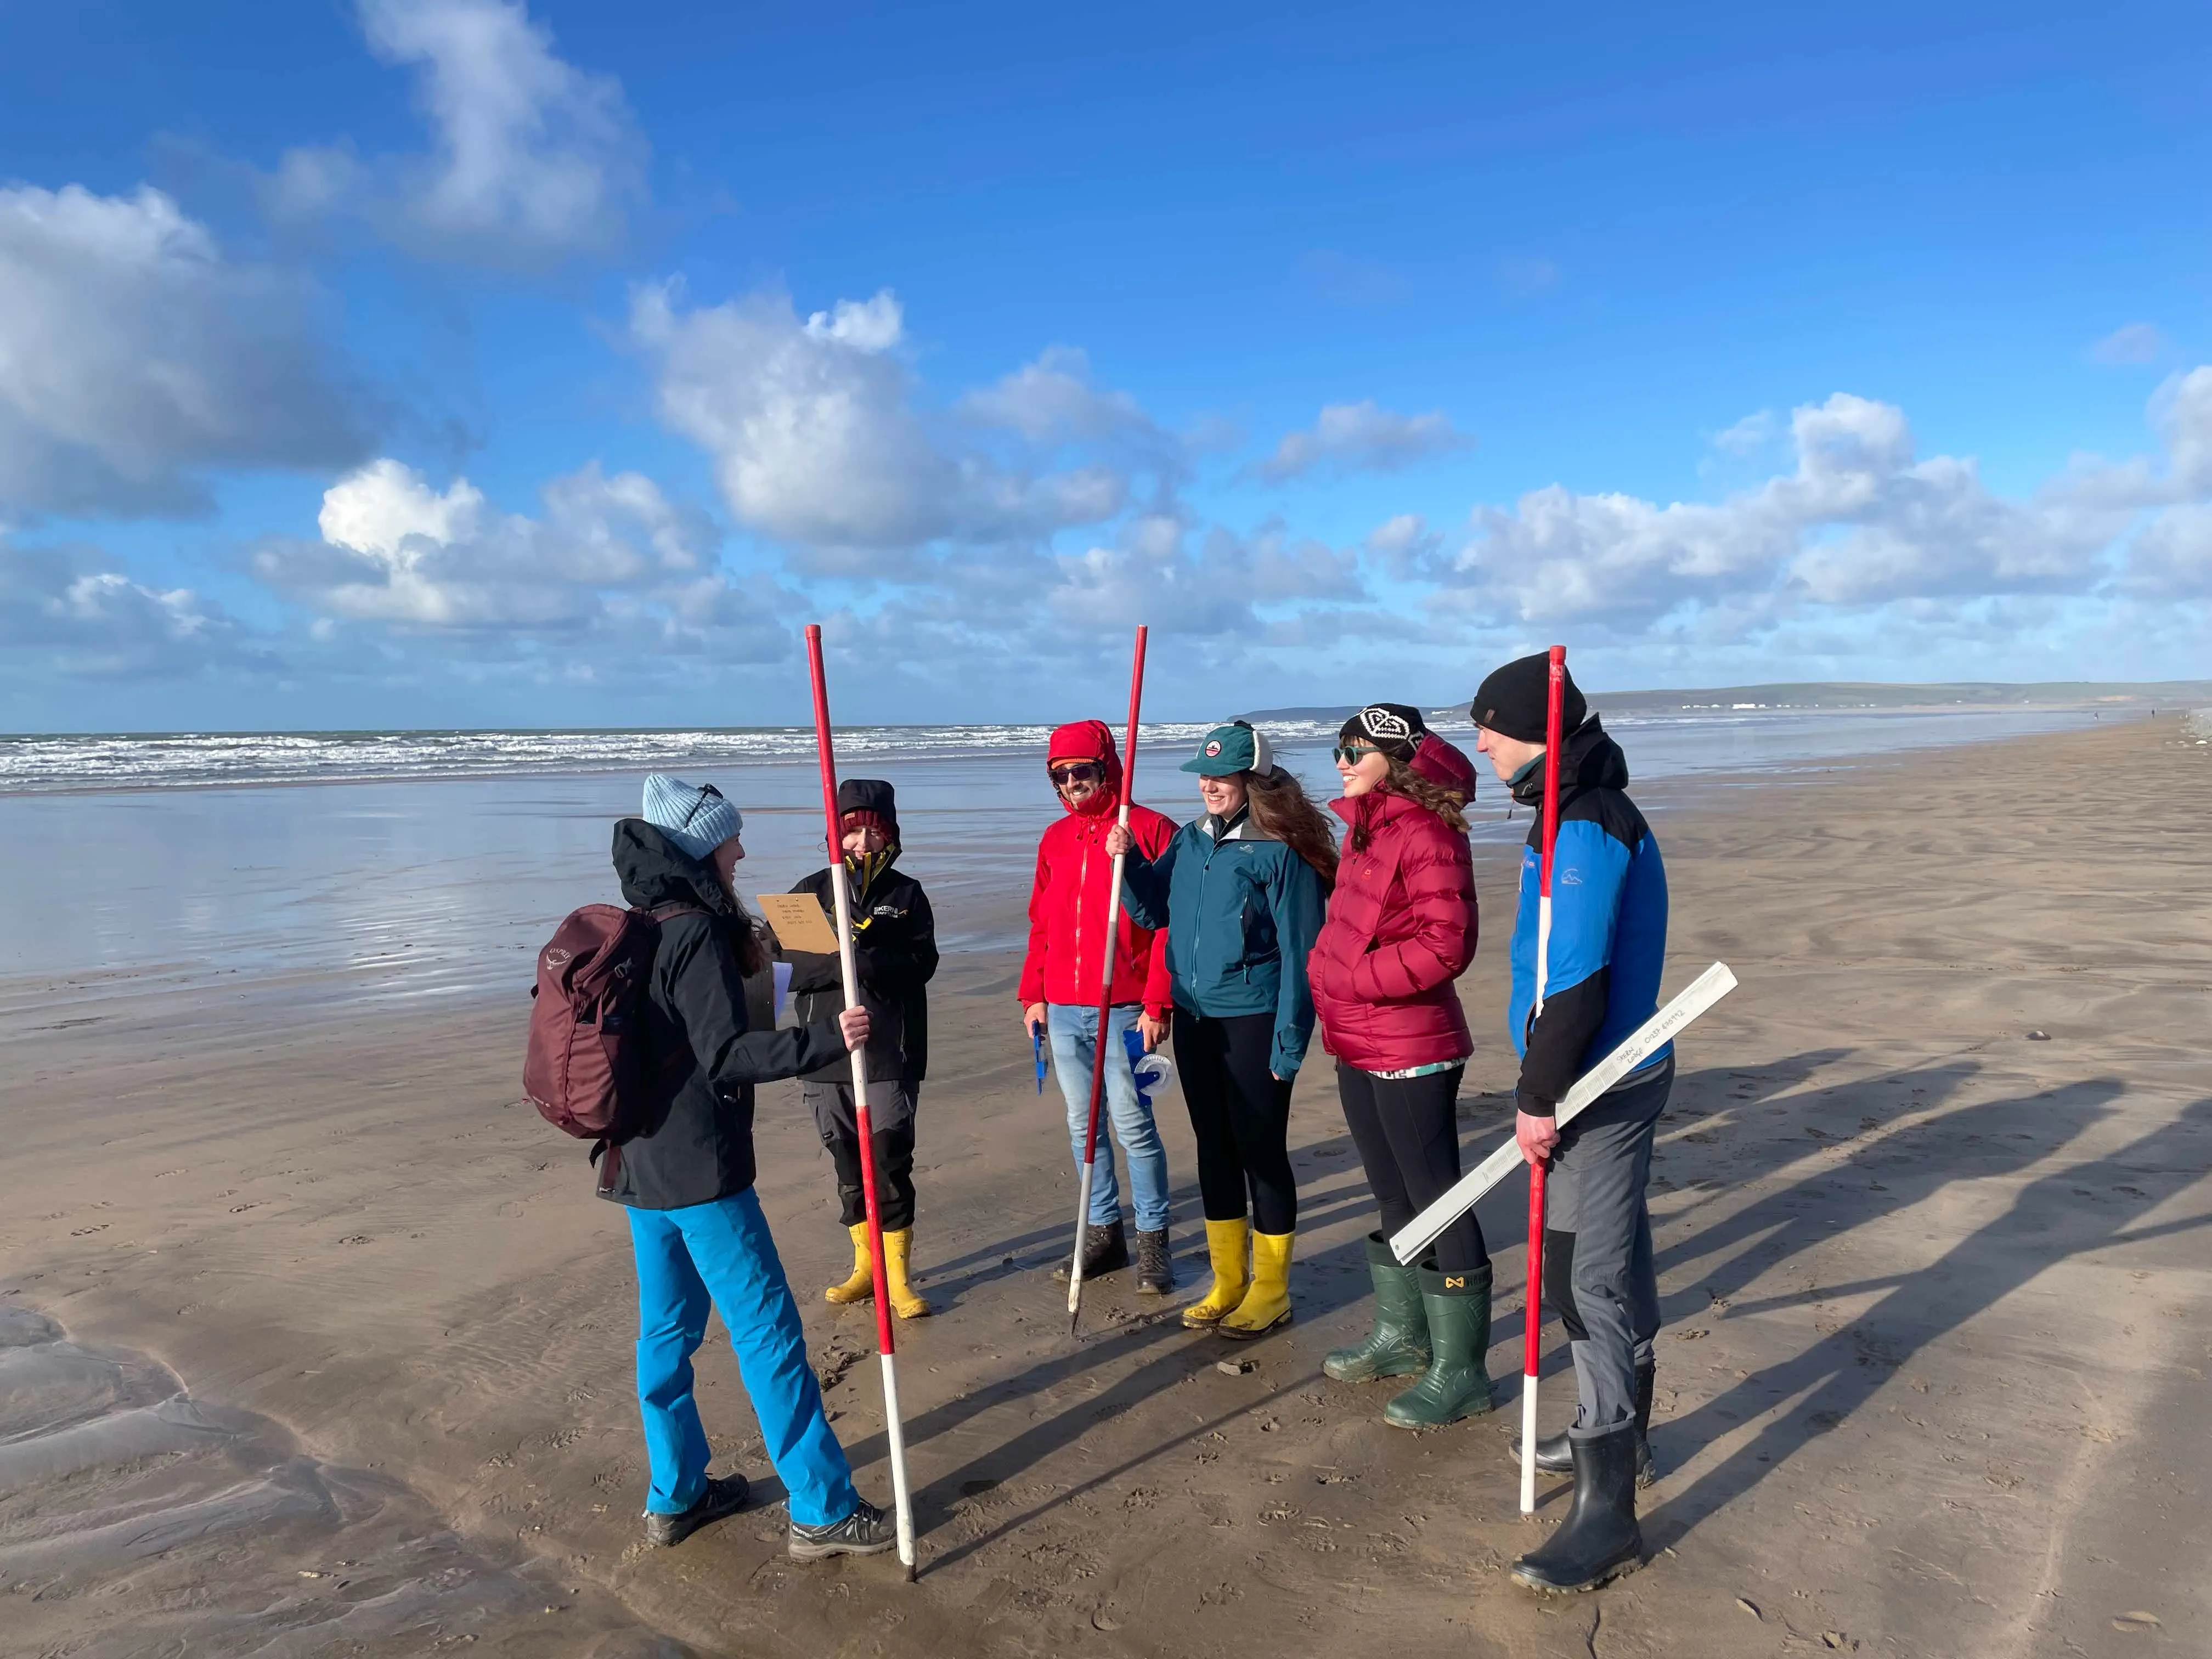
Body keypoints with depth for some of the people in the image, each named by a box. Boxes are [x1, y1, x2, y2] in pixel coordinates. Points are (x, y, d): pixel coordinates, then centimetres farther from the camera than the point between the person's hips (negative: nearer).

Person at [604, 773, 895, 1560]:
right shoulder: (696, 934, -18)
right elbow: (725, 1054, -24)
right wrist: (824, 1039, -32)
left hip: (639, 1165, 10)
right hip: (701, 1171, -9)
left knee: (667, 1329, 18)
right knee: (767, 1330, -2)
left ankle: (675, 1495, 31)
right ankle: (823, 1510, 6)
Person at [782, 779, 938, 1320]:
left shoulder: (906, 894, 5)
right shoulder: (812, 891, 7)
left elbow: (922, 961, -7)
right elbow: (785, 963, -2)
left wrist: (866, 959, -21)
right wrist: (842, 965, -16)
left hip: (892, 1052, -2)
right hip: (827, 1052, 2)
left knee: (891, 1163, -3)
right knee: (848, 1163, 11)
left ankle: (897, 1274, 9)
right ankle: (866, 1265, 26)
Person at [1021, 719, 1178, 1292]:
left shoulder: (1150, 830, -6)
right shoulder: (1055, 840, 12)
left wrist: (1157, 1003, -13)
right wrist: (1033, 996, 12)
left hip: (1123, 1010, -6)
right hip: (1063, 1012, 6)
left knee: (1134, 1125, -2)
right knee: (1082, 1126, 12)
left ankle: (1153, 1239, 11)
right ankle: (1104, 1232, 24)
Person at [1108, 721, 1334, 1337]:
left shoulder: (1280, 851, -14)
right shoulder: (1190, 840, 7)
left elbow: (1300, 953, -14)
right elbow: (1150, 911, 15)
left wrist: (1289, 1042, -16)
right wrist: (1127, 861, -2)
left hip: (1253, 1022, -7)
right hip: (1194, 1018, 7)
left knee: (1261, 1153, 5)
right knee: (1214, 1149, 15)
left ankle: (1271, 1290, 22)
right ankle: (1227, 1283, 30)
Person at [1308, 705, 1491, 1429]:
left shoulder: (1428, 834, -17)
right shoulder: (1363, 830, 11)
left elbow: (1446, 945, -23)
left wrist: (1356, 976, -19)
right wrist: (1325, 969, 7)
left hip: (1411, 1051, -10)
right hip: (1358, 1046, 10)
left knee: (1437, 1202, 1)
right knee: (1393, 1195, 21)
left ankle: (1459, 1370, 13)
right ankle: (1402, 1334, 37)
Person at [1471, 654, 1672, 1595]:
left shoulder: (1585, 830, -21)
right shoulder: (1588, 814, 13)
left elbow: (1576, 983, -26)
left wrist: (1539, 1098, -19)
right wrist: (1545, 1089, 19)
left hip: (1599, 1089, -11)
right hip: (1608, 1080, 11)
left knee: (1589, 1282, -6)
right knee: (1609, 1264, 21)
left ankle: (1608, 1511, 2)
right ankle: (1617, 1438, 38)